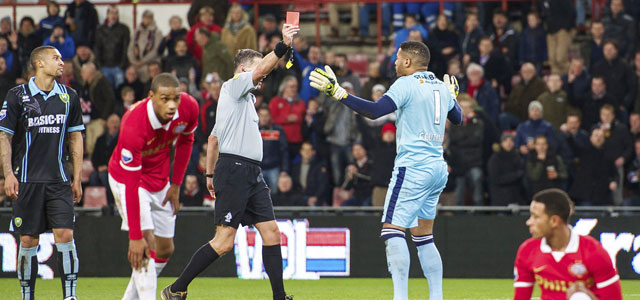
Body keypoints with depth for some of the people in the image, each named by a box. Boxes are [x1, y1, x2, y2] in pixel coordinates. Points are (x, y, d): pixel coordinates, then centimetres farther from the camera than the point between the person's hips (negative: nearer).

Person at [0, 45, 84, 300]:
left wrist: (77, 178, 10)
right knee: (28, 241, 0)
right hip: (27, 181, -2)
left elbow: (76, 138, 14)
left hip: (59, 181, 2)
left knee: (65, 235, -10)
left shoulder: (69, 96, 8)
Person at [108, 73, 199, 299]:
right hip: (128, 179, -6)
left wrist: (176, 184, 1)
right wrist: (135, 236, -33)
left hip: (160, 182, 6)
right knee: (146, 244, -21)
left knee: (165, 250, 8)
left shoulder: (189, 108, -20)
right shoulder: (133, 127, -36)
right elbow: (130, 184, -33)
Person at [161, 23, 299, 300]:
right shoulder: (233, 85, -2)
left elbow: (213, 137, 27)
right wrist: (283, 46, -29)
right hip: (234, 167, -10)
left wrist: (210, 174, 27)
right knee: (223, 242, -12)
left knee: (271, 232, 3)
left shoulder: (245, 97, 24)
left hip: (251, 174, 10)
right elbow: (260, 70, -22)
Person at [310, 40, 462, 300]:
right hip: (438, 169, 8)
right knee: (424, 238, 14)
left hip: (413, 167, -8)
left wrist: (337, 92, -19)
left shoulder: (406, 84, -9)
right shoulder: (441, 87, 13)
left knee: (392, 231, -10)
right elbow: (457, 118, 30)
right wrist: (452, 96, 49)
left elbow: (374, 111, -20)